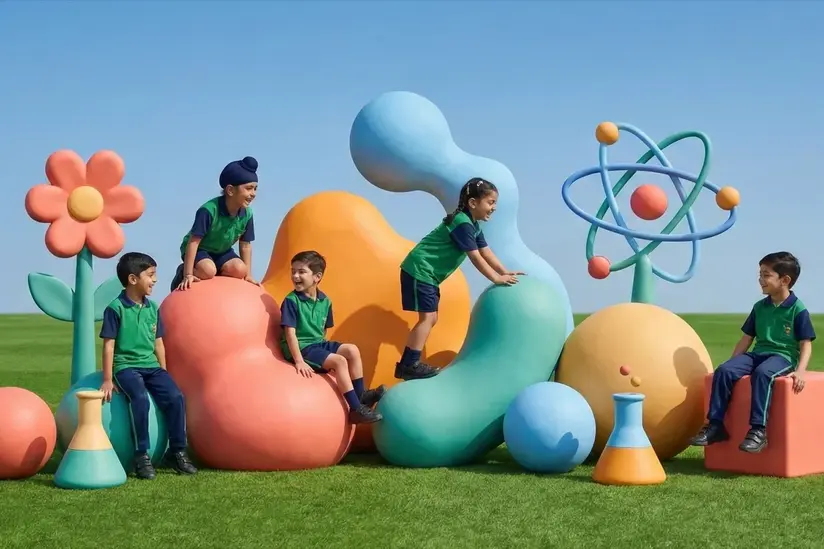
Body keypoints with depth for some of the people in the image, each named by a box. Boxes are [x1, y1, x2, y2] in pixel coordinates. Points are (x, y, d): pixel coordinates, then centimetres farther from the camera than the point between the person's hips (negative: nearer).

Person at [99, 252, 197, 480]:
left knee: (175, 396, -17)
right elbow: (109, 345, -6)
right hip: (126, 366, -6)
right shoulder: (115, 308, -6)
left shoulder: (152, 308, 12)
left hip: (151, 366, 6)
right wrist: (108, 380, -8)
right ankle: (142, 455, -20)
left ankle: (177, 452, -5)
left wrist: (164, 372, 14)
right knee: (141, 398, -33)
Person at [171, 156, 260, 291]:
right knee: (208, 270, -34)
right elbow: (193, 241, -30)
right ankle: (183, 274, -2)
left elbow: (245, 245, -3)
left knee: (239, 270, -23)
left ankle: (216, 278, 7)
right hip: (199, 249, -5)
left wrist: (248, 275, -4)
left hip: (222, 252, 5)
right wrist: (188, 275, -32)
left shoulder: (247, 214, -15)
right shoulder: (209, 210, -32)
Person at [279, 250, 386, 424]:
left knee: (352, 350, -9)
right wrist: (299, 361, -25)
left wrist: (326, 349, 9)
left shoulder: (325, 301, 5)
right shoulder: (291, 301, -15)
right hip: (301, 347, -7)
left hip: (318, 344, 7)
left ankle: (360, 395, -2)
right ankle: (355, 409, -22)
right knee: (340, 361, -22)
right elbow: (290, 333, -19)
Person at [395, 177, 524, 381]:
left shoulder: (473, 225, 12)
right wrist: (497, 279, -18)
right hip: (420, 270, -11)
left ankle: (409, 363, 11)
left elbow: (486, 252, 13)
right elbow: (476, 258, -21)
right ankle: (409, 365, -14)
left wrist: (506, 272, 5)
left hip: (427, 272, 11)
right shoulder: (463, 224, -20)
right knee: (427, 317, -14)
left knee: (431, 318, 10)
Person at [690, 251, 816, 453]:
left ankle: (758, 429, -38)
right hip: (758, 353, 6)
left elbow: (806, 344, -5)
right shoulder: (759, 307, 14)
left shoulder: (798, 309, -3)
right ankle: (716, 425, -19)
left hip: (783, 356, -6)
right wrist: (732, 361, 11)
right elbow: (746, 339, 19)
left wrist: (800, 371, -19)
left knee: (762, 372, -39)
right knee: (724, 370, -20)